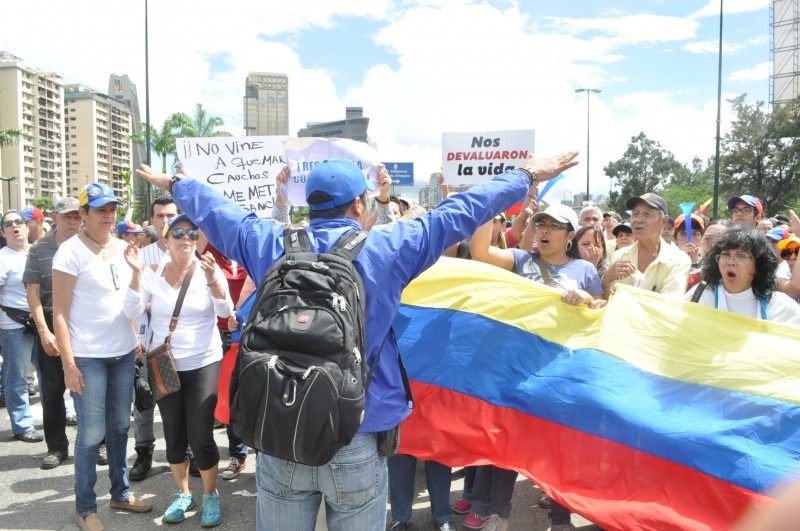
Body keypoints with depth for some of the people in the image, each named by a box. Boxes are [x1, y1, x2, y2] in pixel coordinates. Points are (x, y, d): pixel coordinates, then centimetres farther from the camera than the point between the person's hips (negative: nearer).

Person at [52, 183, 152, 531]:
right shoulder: (71, 251, -10)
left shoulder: (122, 248, 7)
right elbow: (59, 312, -11)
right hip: (88, 356, -5)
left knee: (120, 427, 15)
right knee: (91, 434, 1)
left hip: (124, 352, 6)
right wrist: (68, 364, -15)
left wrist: (138, 337, 12)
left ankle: (120, 492, 30)